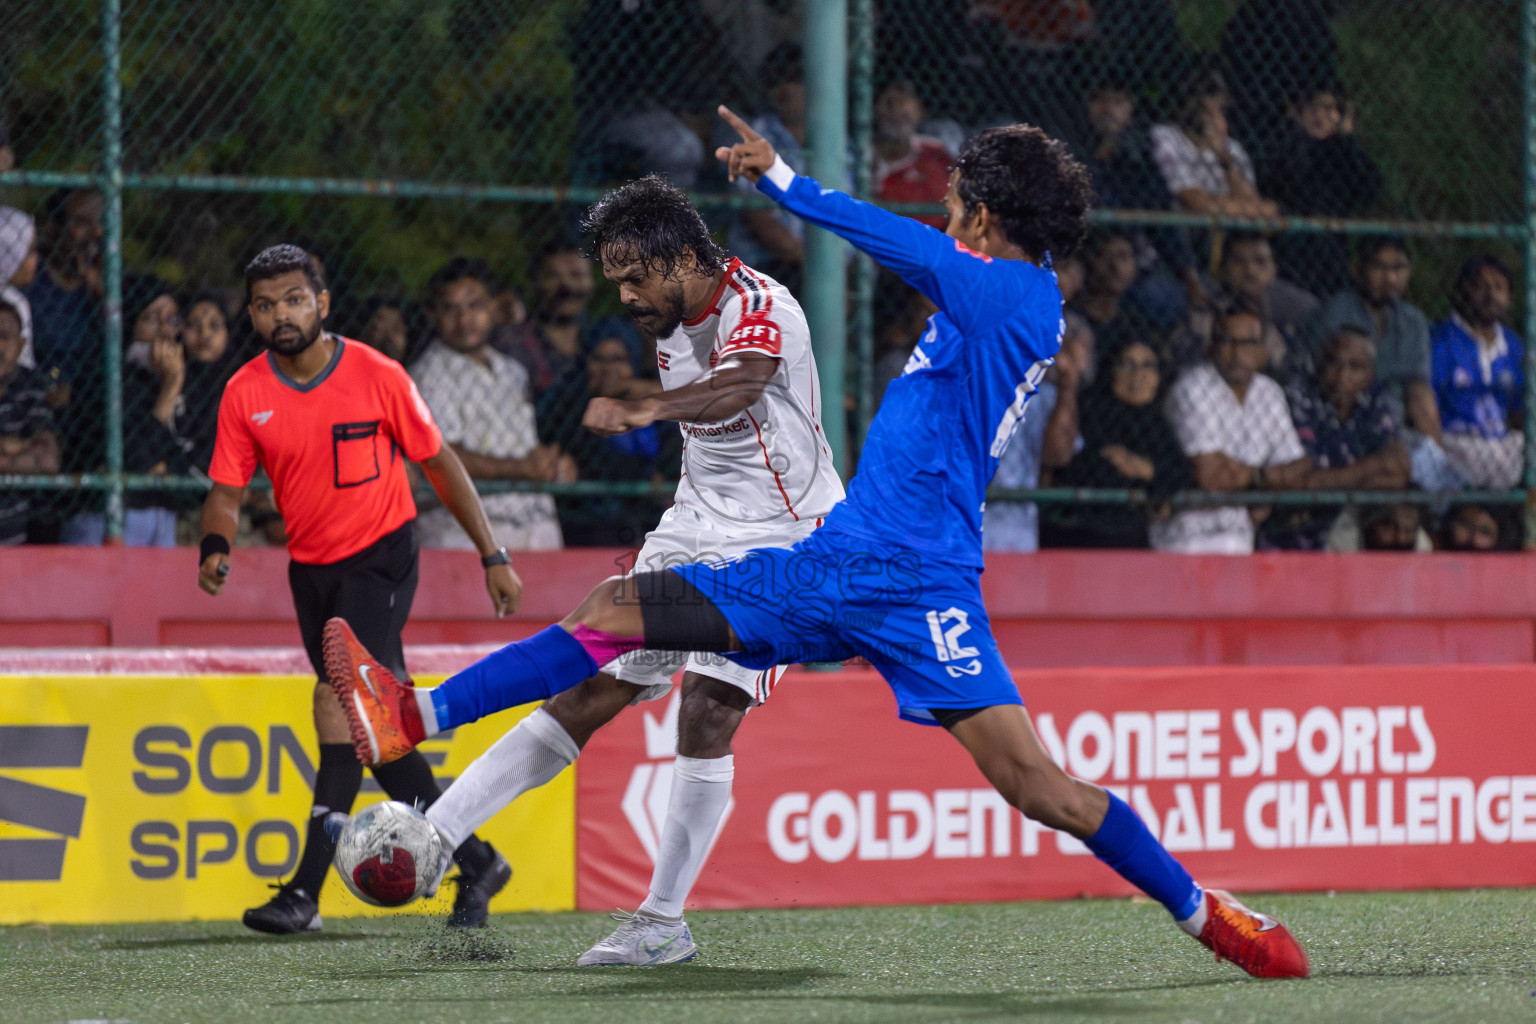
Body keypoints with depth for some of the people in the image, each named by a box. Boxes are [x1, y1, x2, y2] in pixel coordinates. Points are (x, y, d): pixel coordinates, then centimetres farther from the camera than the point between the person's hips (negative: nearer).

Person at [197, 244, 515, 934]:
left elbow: (439, 463, -2)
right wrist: (215, 547, -22)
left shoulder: (377, 377, -12)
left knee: (339, 704, -20)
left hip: (381, 558, -5)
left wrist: (493, 556, -1)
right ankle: (475, 863, 17)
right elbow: (227, 489, 0)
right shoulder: (245, 394, -3)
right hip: (311, 567, 5)